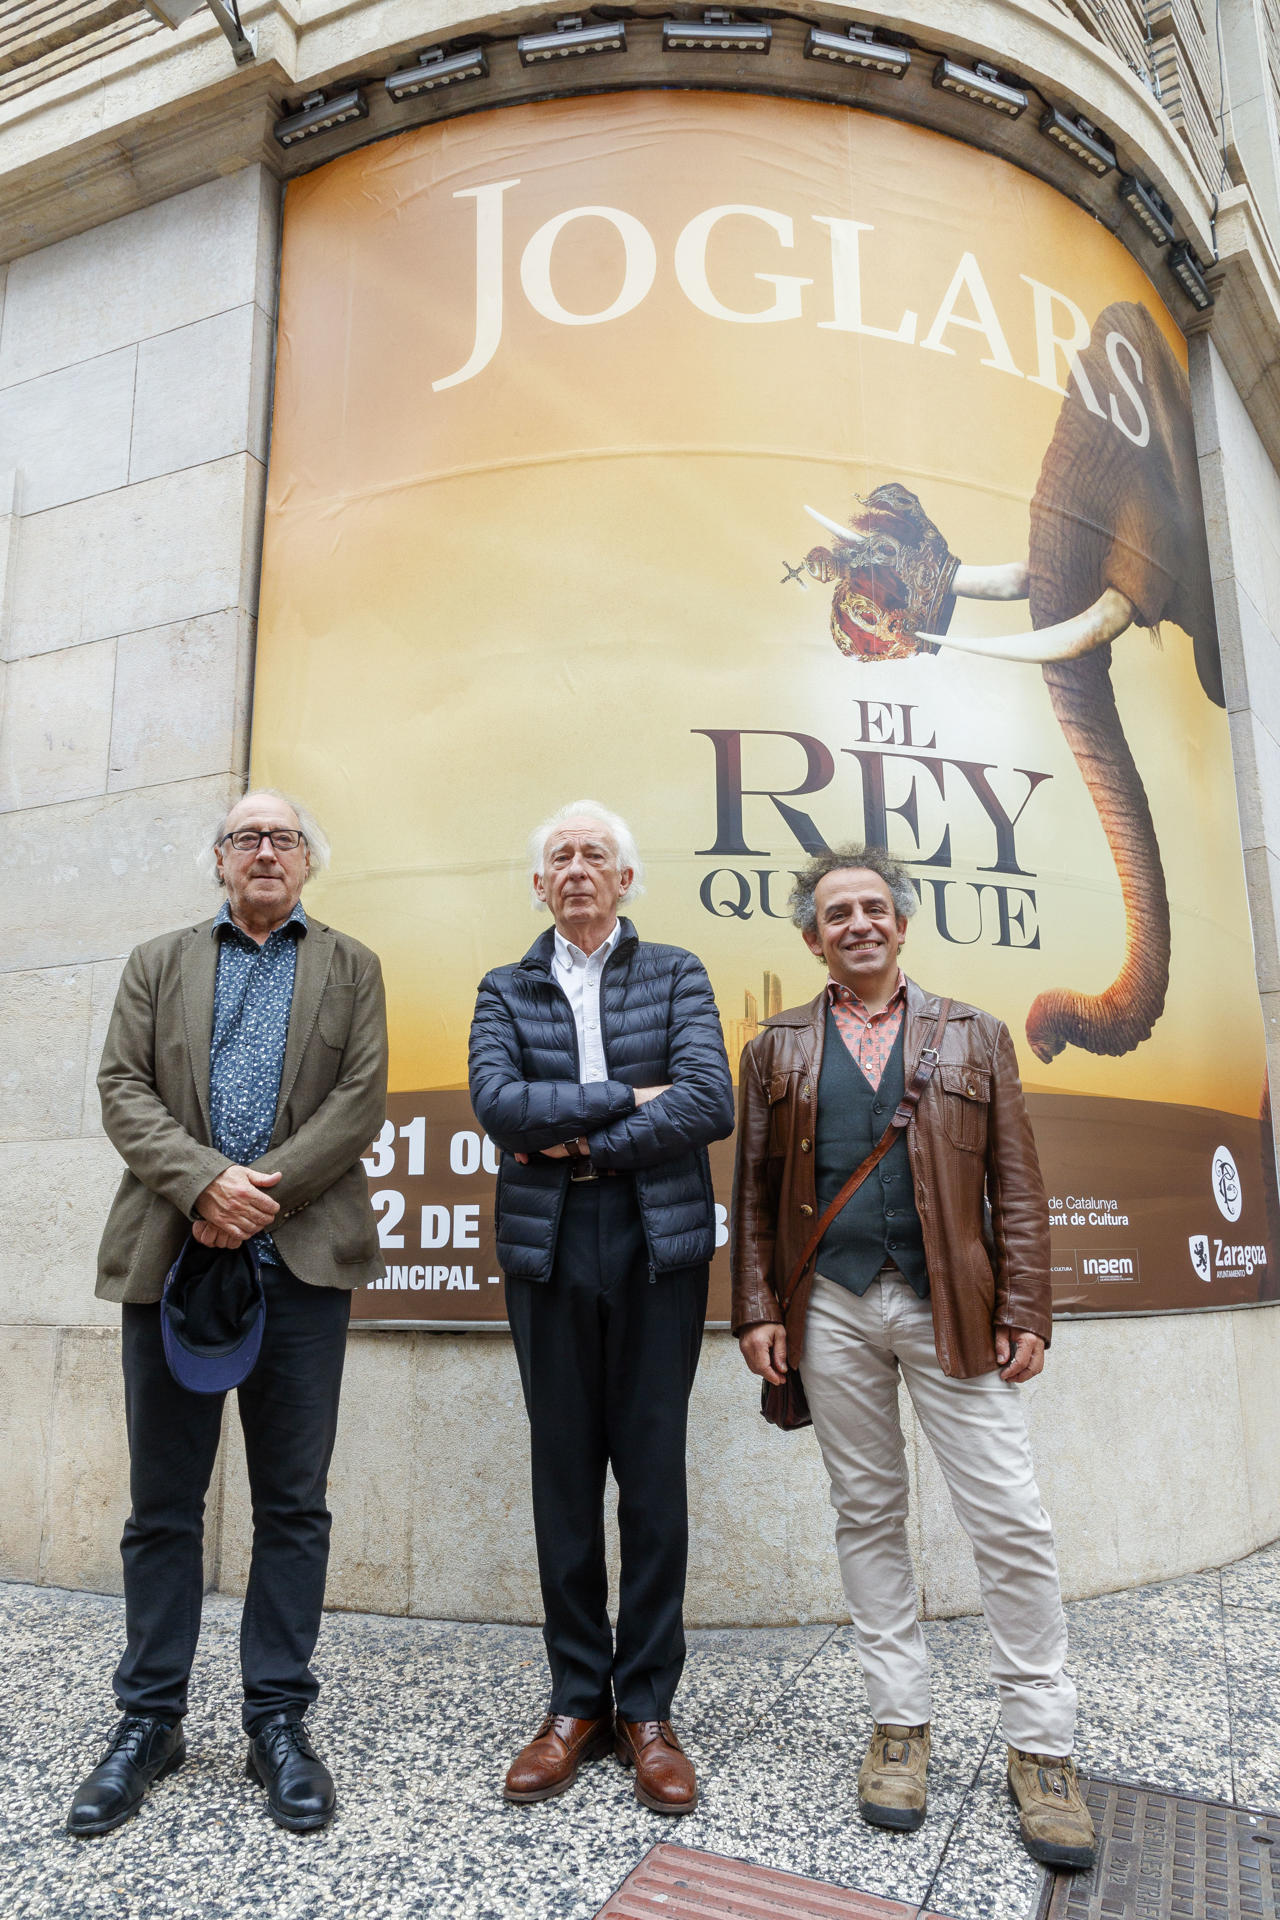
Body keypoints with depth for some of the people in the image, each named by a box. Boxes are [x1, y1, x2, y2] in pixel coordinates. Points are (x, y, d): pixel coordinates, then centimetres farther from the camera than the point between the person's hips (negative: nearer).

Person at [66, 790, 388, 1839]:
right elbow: (123, 1089, 2)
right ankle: (150, 1719, 28)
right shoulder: (158, 962, 14)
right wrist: (204, 1182, -14)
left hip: (301, 1258, -1)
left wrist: (266, 1191, -12)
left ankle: (279, 1719, 22)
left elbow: (361, 1101, -1)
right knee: (163, 1504, 11)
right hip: (174, 1254, 1)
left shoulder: (351, 967, 10)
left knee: (293, 1505, 7)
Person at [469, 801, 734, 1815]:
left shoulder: (675, 974, 6)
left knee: (654, 1472, 5)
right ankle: (577, 1702, 25)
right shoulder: (508, 989, 10)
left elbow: (710, 1102, -8)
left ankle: (648, 1708, 21)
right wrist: (624, 1099, -12)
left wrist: (580, 1140, -10)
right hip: (548, 1247, 1)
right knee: (564, 1472, 9)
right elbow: (495, 1101, -8)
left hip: (660, 1241, -1)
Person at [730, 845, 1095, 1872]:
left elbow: (1017, 1186, 4)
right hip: (833, 1307, 1)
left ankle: (1041, 1745, 20)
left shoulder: (975, 1036, 7)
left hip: (950, 1305, 0)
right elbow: (755, 1191, 7)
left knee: (1013, 1523, 2)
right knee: (868, 1516, 11)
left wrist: (1023, 1311, -3)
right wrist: (758, 1309, -1)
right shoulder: (778, 1048, 8)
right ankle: (900, 1723, 27)